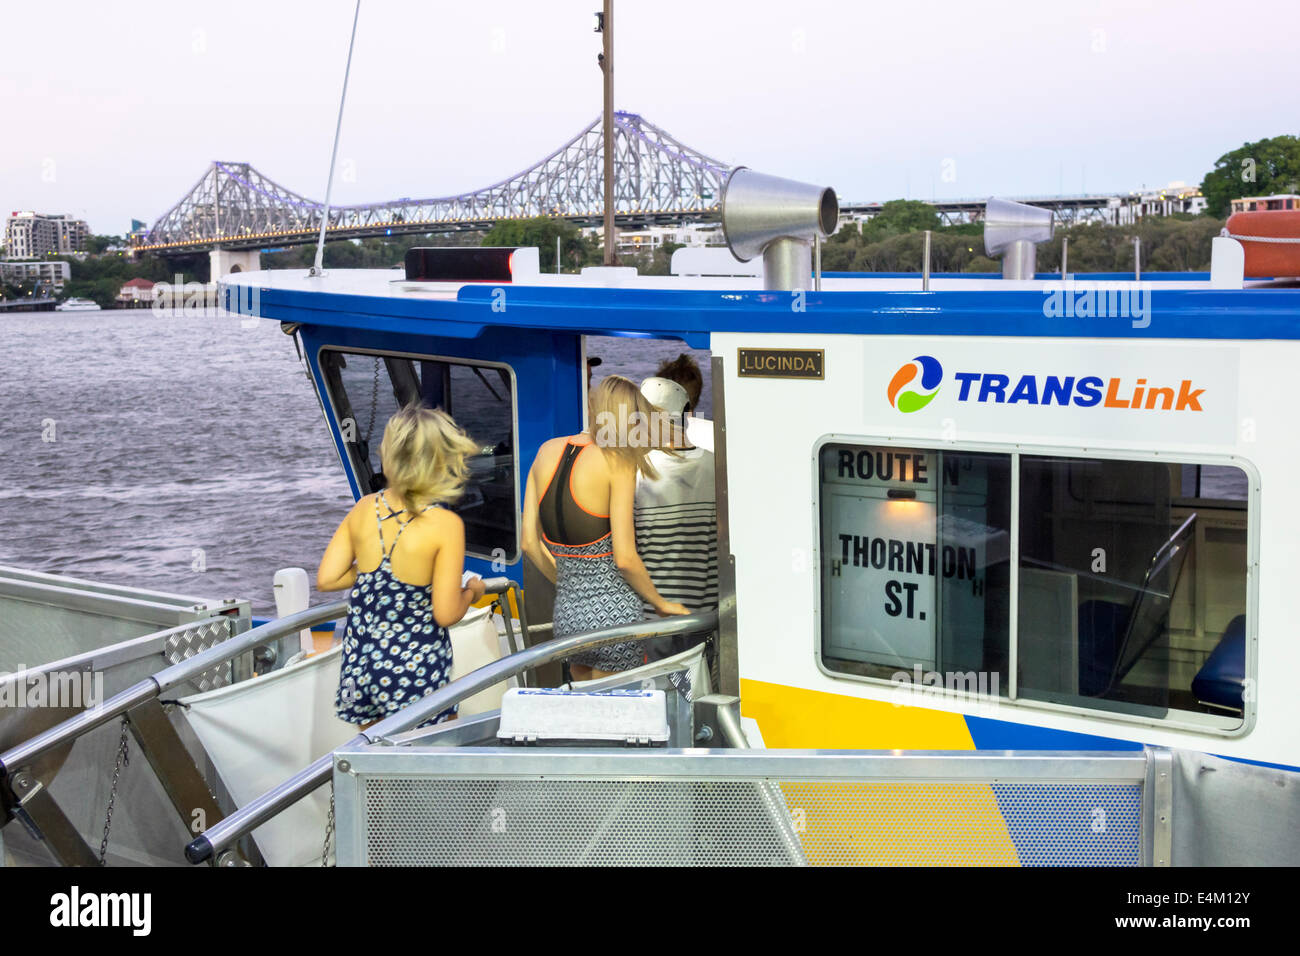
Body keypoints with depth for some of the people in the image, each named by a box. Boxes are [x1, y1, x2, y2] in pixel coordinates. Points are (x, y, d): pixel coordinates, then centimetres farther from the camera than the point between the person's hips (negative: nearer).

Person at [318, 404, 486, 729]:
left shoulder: (364, 508, -2)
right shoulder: (445, 525, -17)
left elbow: (326, 579, 1)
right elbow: (446, 614, -17)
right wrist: (471, 591, 4)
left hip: (360, 662, 5)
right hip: (416, 666, -5)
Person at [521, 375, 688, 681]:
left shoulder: (547, 451, 5)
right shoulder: (618, 462, -12)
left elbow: (529, 543, 7)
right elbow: (625, 559, -15)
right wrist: (661, 603, 1)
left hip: (565, 612, 6)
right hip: (614, 613, -6)